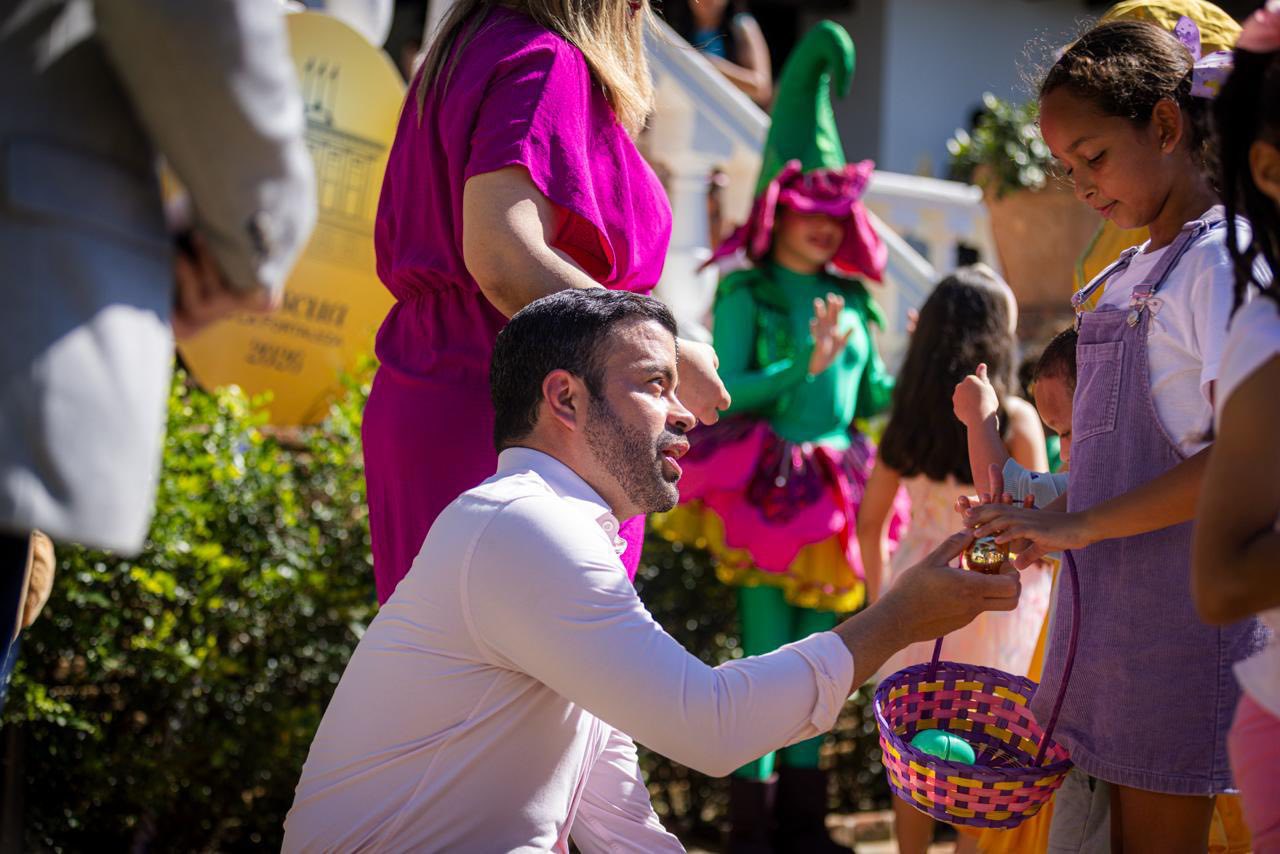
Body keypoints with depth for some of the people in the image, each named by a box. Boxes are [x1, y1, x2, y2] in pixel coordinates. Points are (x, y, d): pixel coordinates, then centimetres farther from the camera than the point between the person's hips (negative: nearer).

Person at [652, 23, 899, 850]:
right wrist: (804, 363, -23)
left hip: (831, 491, 6)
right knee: (767, 652, -5)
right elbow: (725, 396, -13)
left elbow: (874, 395, 17)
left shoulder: (853, 301, 12)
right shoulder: (748, 294, -3)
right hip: (767, 491, -6)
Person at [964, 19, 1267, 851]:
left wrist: (1080, 524, -21)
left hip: (1184, 608, -8)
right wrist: (1049, 514, 10)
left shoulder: (1223, 261, -11)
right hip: (1112, 601, 8)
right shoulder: (1129, 276, 15)